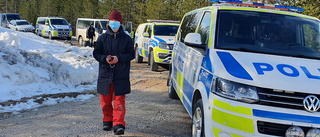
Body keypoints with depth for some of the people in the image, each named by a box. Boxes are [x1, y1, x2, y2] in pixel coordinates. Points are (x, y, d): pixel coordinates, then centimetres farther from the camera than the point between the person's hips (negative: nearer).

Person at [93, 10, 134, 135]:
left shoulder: (126, 39, 2)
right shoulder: (102, 38, 5)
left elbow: (131, 54, 1)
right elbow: (96, 53, 6)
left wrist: (119, 58, -15)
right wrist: (105, 58, -14)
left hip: (121, 75, -2)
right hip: (105, 74, 2)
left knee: (119, 101, -5)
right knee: (105, 101, 11)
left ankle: (118, 124, -5)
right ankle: (107, 121, 29)